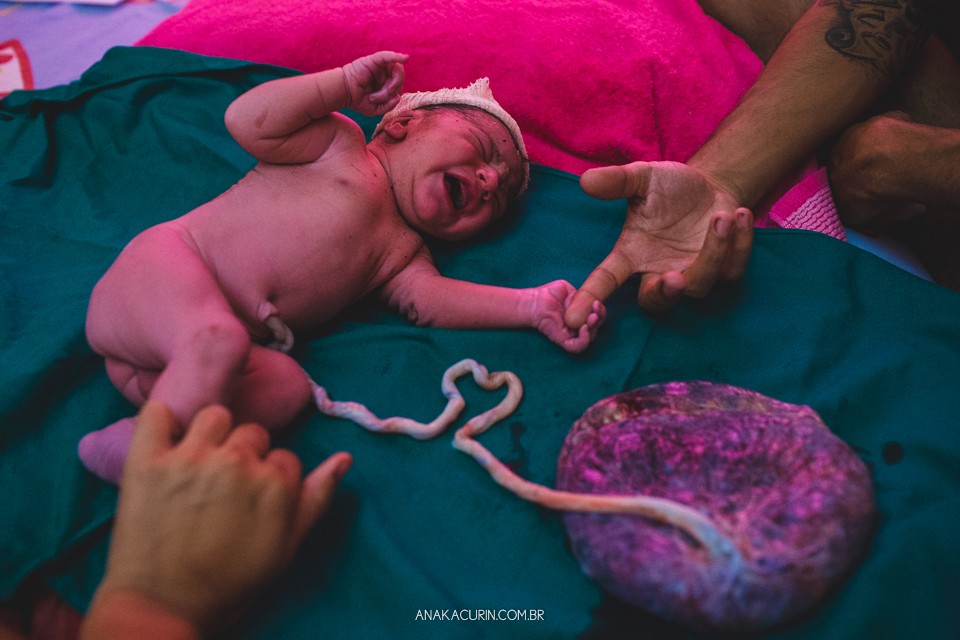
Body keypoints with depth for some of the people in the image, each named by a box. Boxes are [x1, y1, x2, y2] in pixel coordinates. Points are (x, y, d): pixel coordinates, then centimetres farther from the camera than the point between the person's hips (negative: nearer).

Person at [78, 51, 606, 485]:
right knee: (218, 342, -35)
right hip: (168, 264, -5)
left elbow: (427, 299, 0)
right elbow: (249, 123, -6)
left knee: (287, 387, -24)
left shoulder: (403, 252, 19)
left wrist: (531, 306, -10)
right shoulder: (339, 141, 5)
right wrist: (346, 84, -5)